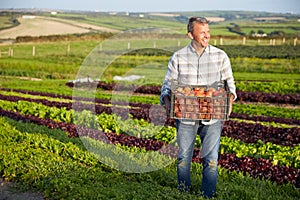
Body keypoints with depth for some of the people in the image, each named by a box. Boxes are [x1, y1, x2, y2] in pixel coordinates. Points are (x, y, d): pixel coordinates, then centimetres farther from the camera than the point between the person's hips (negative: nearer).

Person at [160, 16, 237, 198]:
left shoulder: (220, 56, 3)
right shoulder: (178, 58, 1)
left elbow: (229, 83, 8)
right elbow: (168, 85, 5)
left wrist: (229, 101, -11)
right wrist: (167, 102, -15)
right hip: (185, 117, 0)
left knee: (211, 160, 0)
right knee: (184, 158, 10)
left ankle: (209, 195, 17)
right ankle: (184, 193, 29)